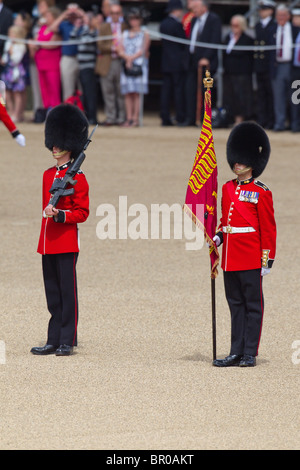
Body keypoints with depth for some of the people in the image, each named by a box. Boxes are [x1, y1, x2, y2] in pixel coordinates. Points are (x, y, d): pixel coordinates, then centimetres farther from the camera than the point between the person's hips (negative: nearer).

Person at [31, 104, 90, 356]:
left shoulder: (77, 177, -7)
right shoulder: (48, 174, 14)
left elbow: (82, 212, -9)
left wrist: (60, 215, -22)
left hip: (67, 243, -7)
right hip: (48, 243, 7)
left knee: (67, 293, -3)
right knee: (52, 294, 9)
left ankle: (68, 342, 1)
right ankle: (54, 341, 12)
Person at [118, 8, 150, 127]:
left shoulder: (144, 35, 6)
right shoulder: (125, 34, 16)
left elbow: (142, 51, -3)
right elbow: (121, 51, 9)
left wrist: (131, 58, -9)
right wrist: (127, 58, -10)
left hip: (139, 65, -4)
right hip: (126, 66, 4)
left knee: (136, 93, -9)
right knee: (127, 94, 0)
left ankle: (135, 118, -10)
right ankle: (129, 118, 0)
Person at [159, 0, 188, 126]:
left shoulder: (163, 24, 10)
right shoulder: (177, 25, -13)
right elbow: (183, 42, -11)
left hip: (166, 63, 7)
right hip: (178, 63, -7)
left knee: (166, 89, 6)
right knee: (179, 89, -5)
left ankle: (165, 118, 4)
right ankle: (180, 118, -6)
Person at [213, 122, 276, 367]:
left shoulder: (261, 193, -6)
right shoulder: (228, 188, 12)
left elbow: (268, 229, -7)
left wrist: (267, 261, -10)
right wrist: (218, 238, 3)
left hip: (251, 259, -6)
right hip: (230, 259, 6)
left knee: (253, 304, 0)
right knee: (236, 305, 9)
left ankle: (250, 354, 4)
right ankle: (236, 353, 12)